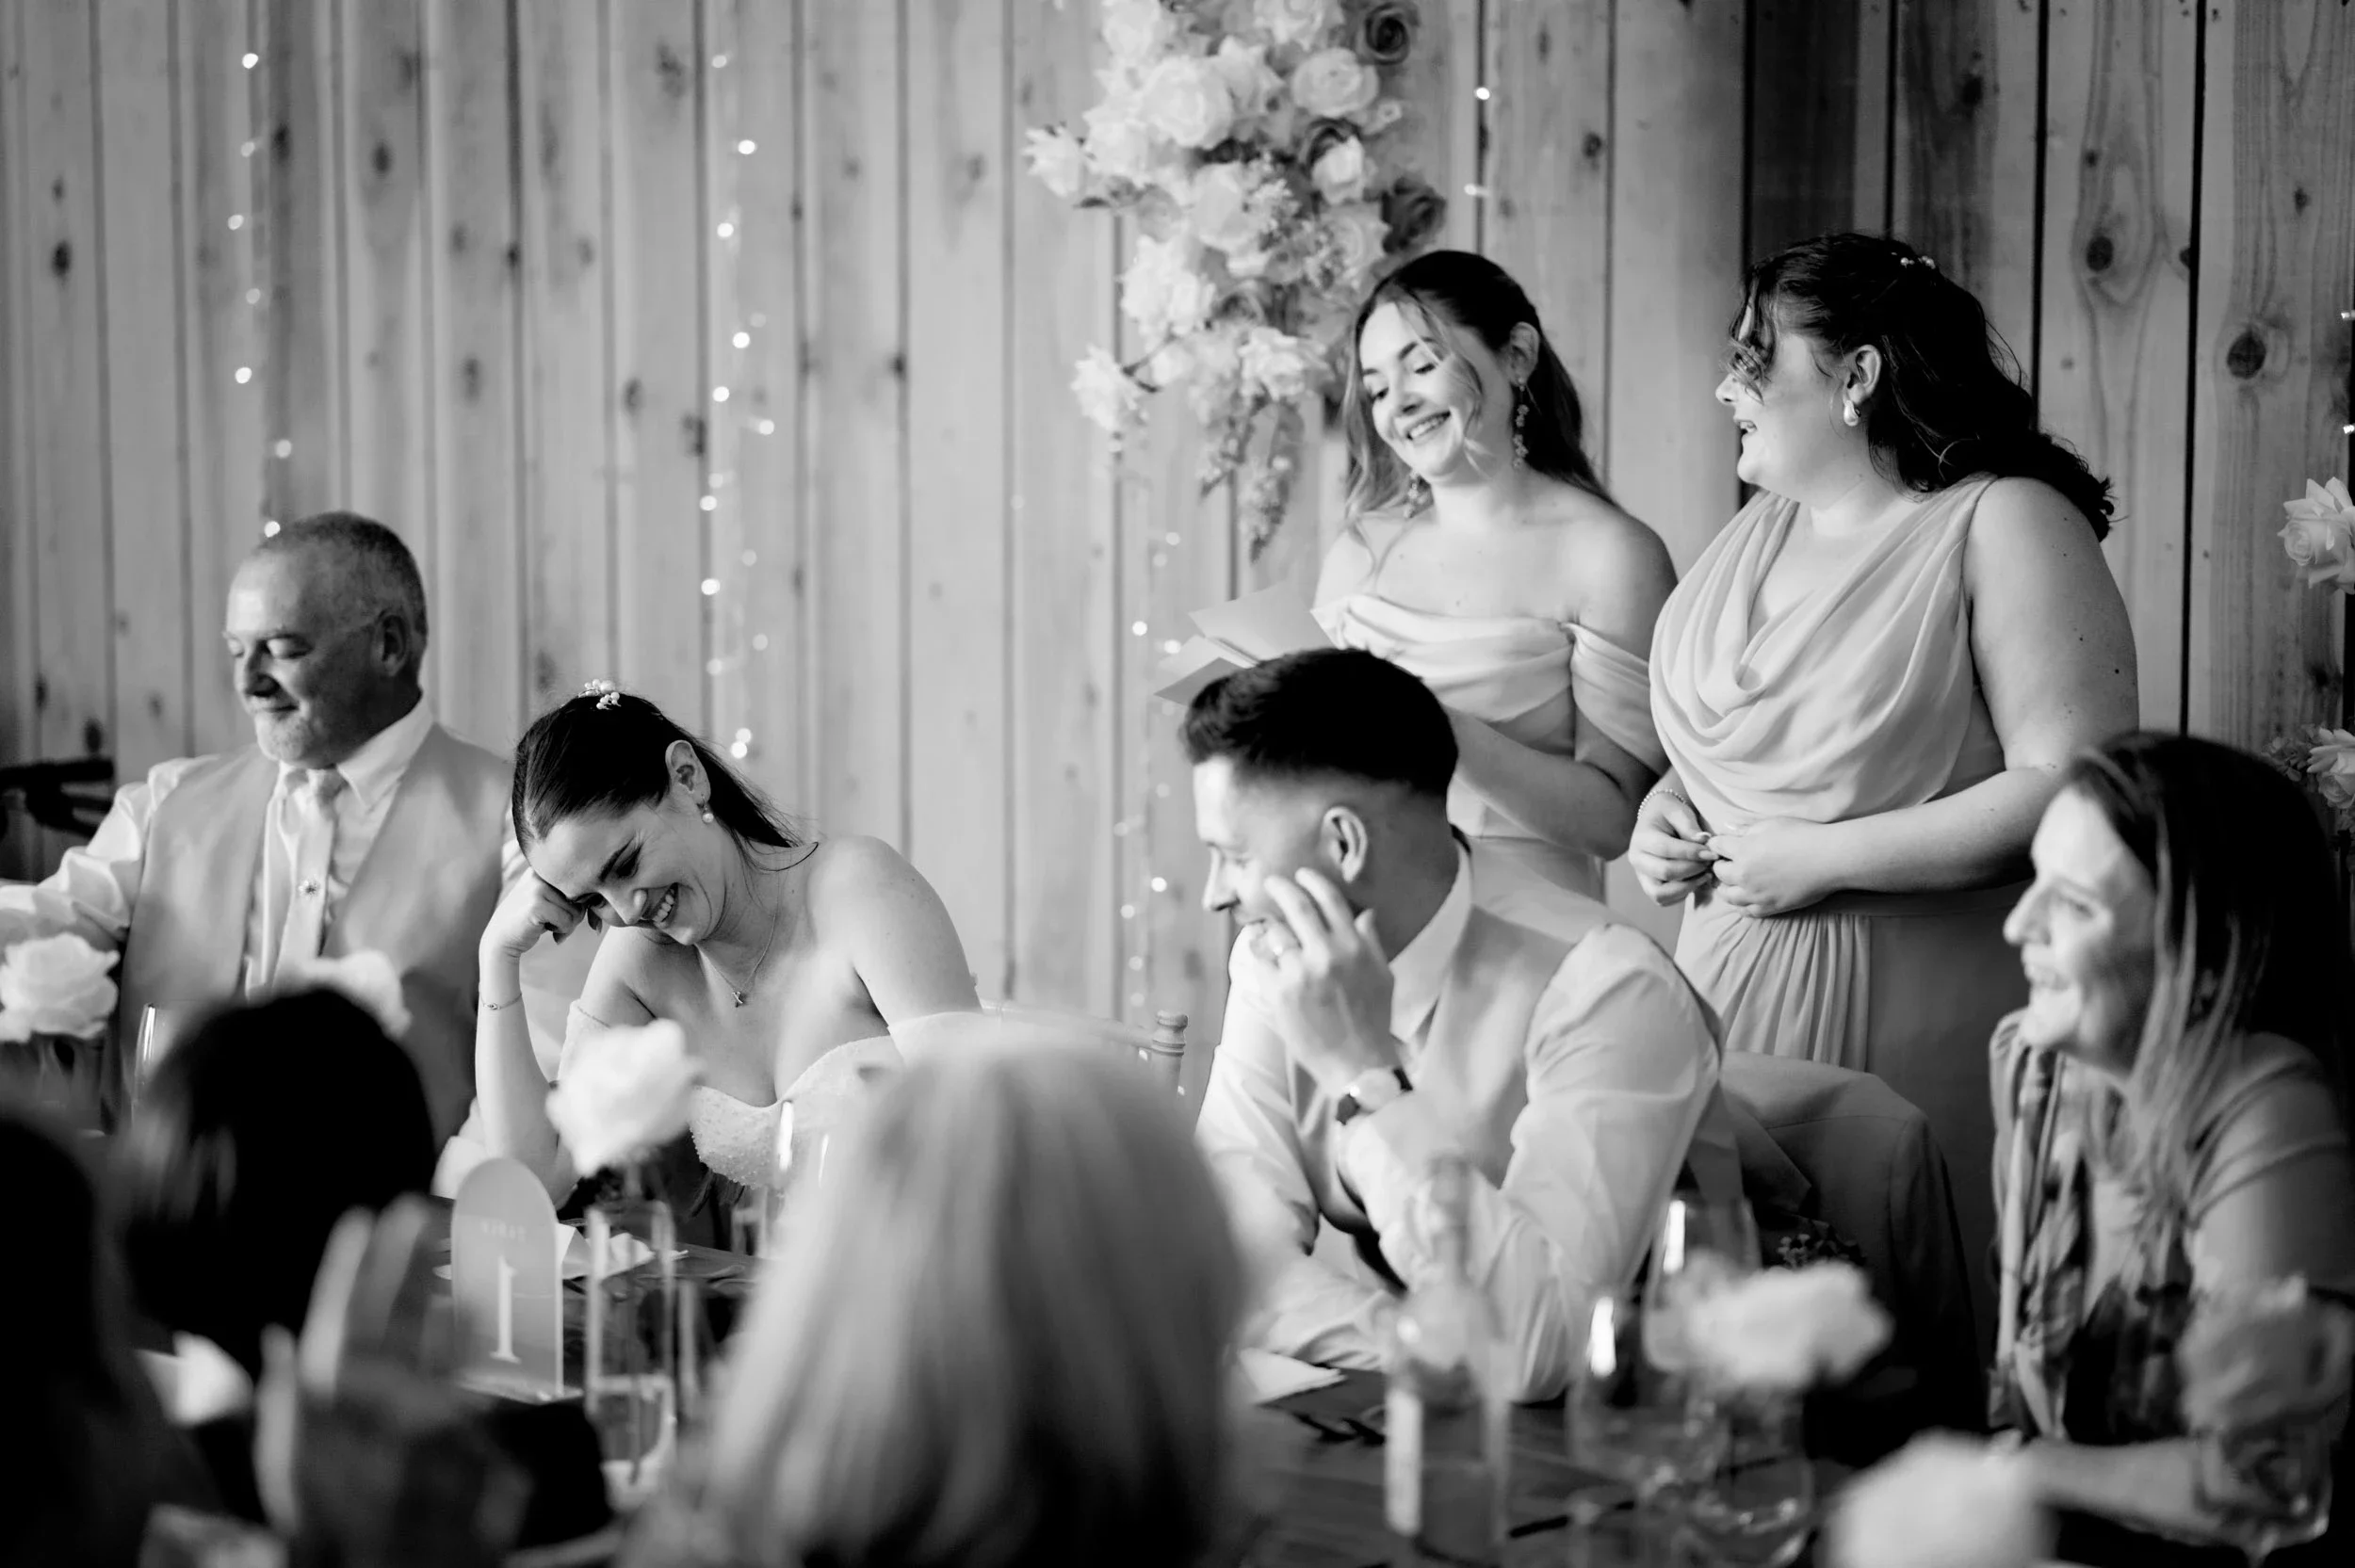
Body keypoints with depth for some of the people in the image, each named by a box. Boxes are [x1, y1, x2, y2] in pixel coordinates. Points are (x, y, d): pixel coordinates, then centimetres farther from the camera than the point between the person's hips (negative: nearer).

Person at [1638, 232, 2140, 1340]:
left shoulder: (2004, 524, -8)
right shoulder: (1760, 530, 16)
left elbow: (2070, 787, -18)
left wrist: (1822, 858, -17)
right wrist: (1666, 812, 6)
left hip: (1909, 1018, -7)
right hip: (1729, 988, 7)